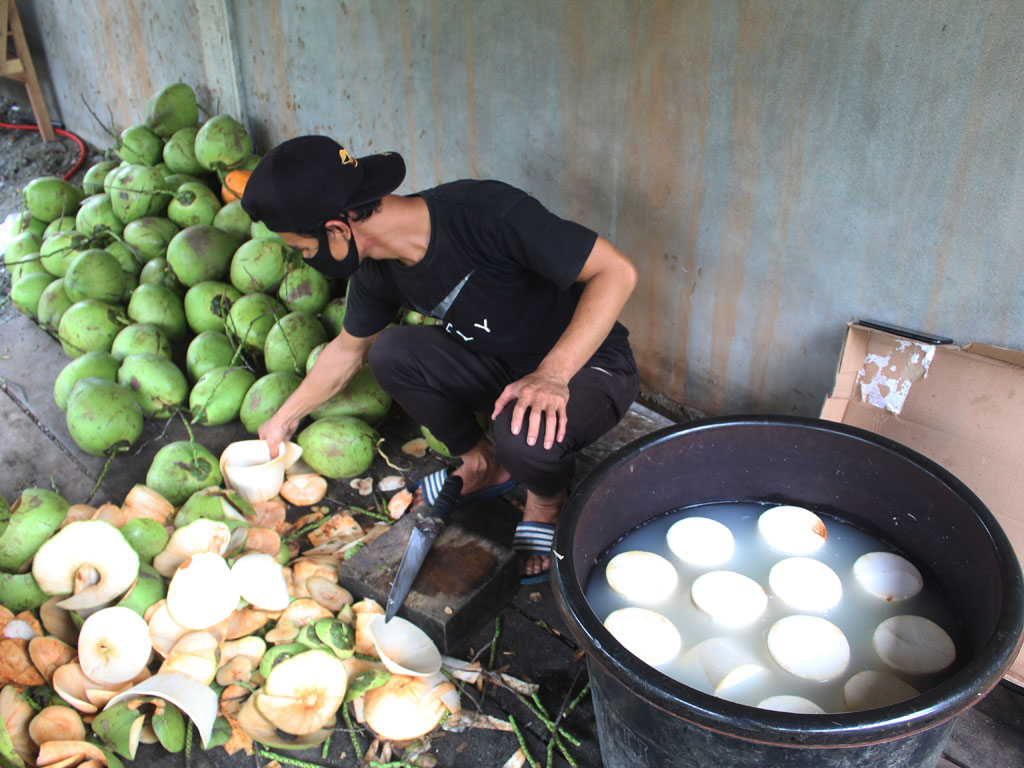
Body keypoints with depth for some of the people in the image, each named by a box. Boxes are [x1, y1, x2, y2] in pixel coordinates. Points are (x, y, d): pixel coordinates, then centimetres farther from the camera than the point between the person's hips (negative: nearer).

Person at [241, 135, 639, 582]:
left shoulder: (485, 213, -31)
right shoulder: (376, 272, -7)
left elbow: (615, 270, -29)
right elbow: (346, 350, 13)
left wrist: (552, 374, -39)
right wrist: (284, 419, 22)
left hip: (587, 364, -6)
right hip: (502, 365, 6)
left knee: (525, 437, -37)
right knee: (389, 351, -15)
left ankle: (547, 498, 2)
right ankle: (484, 466, 8)